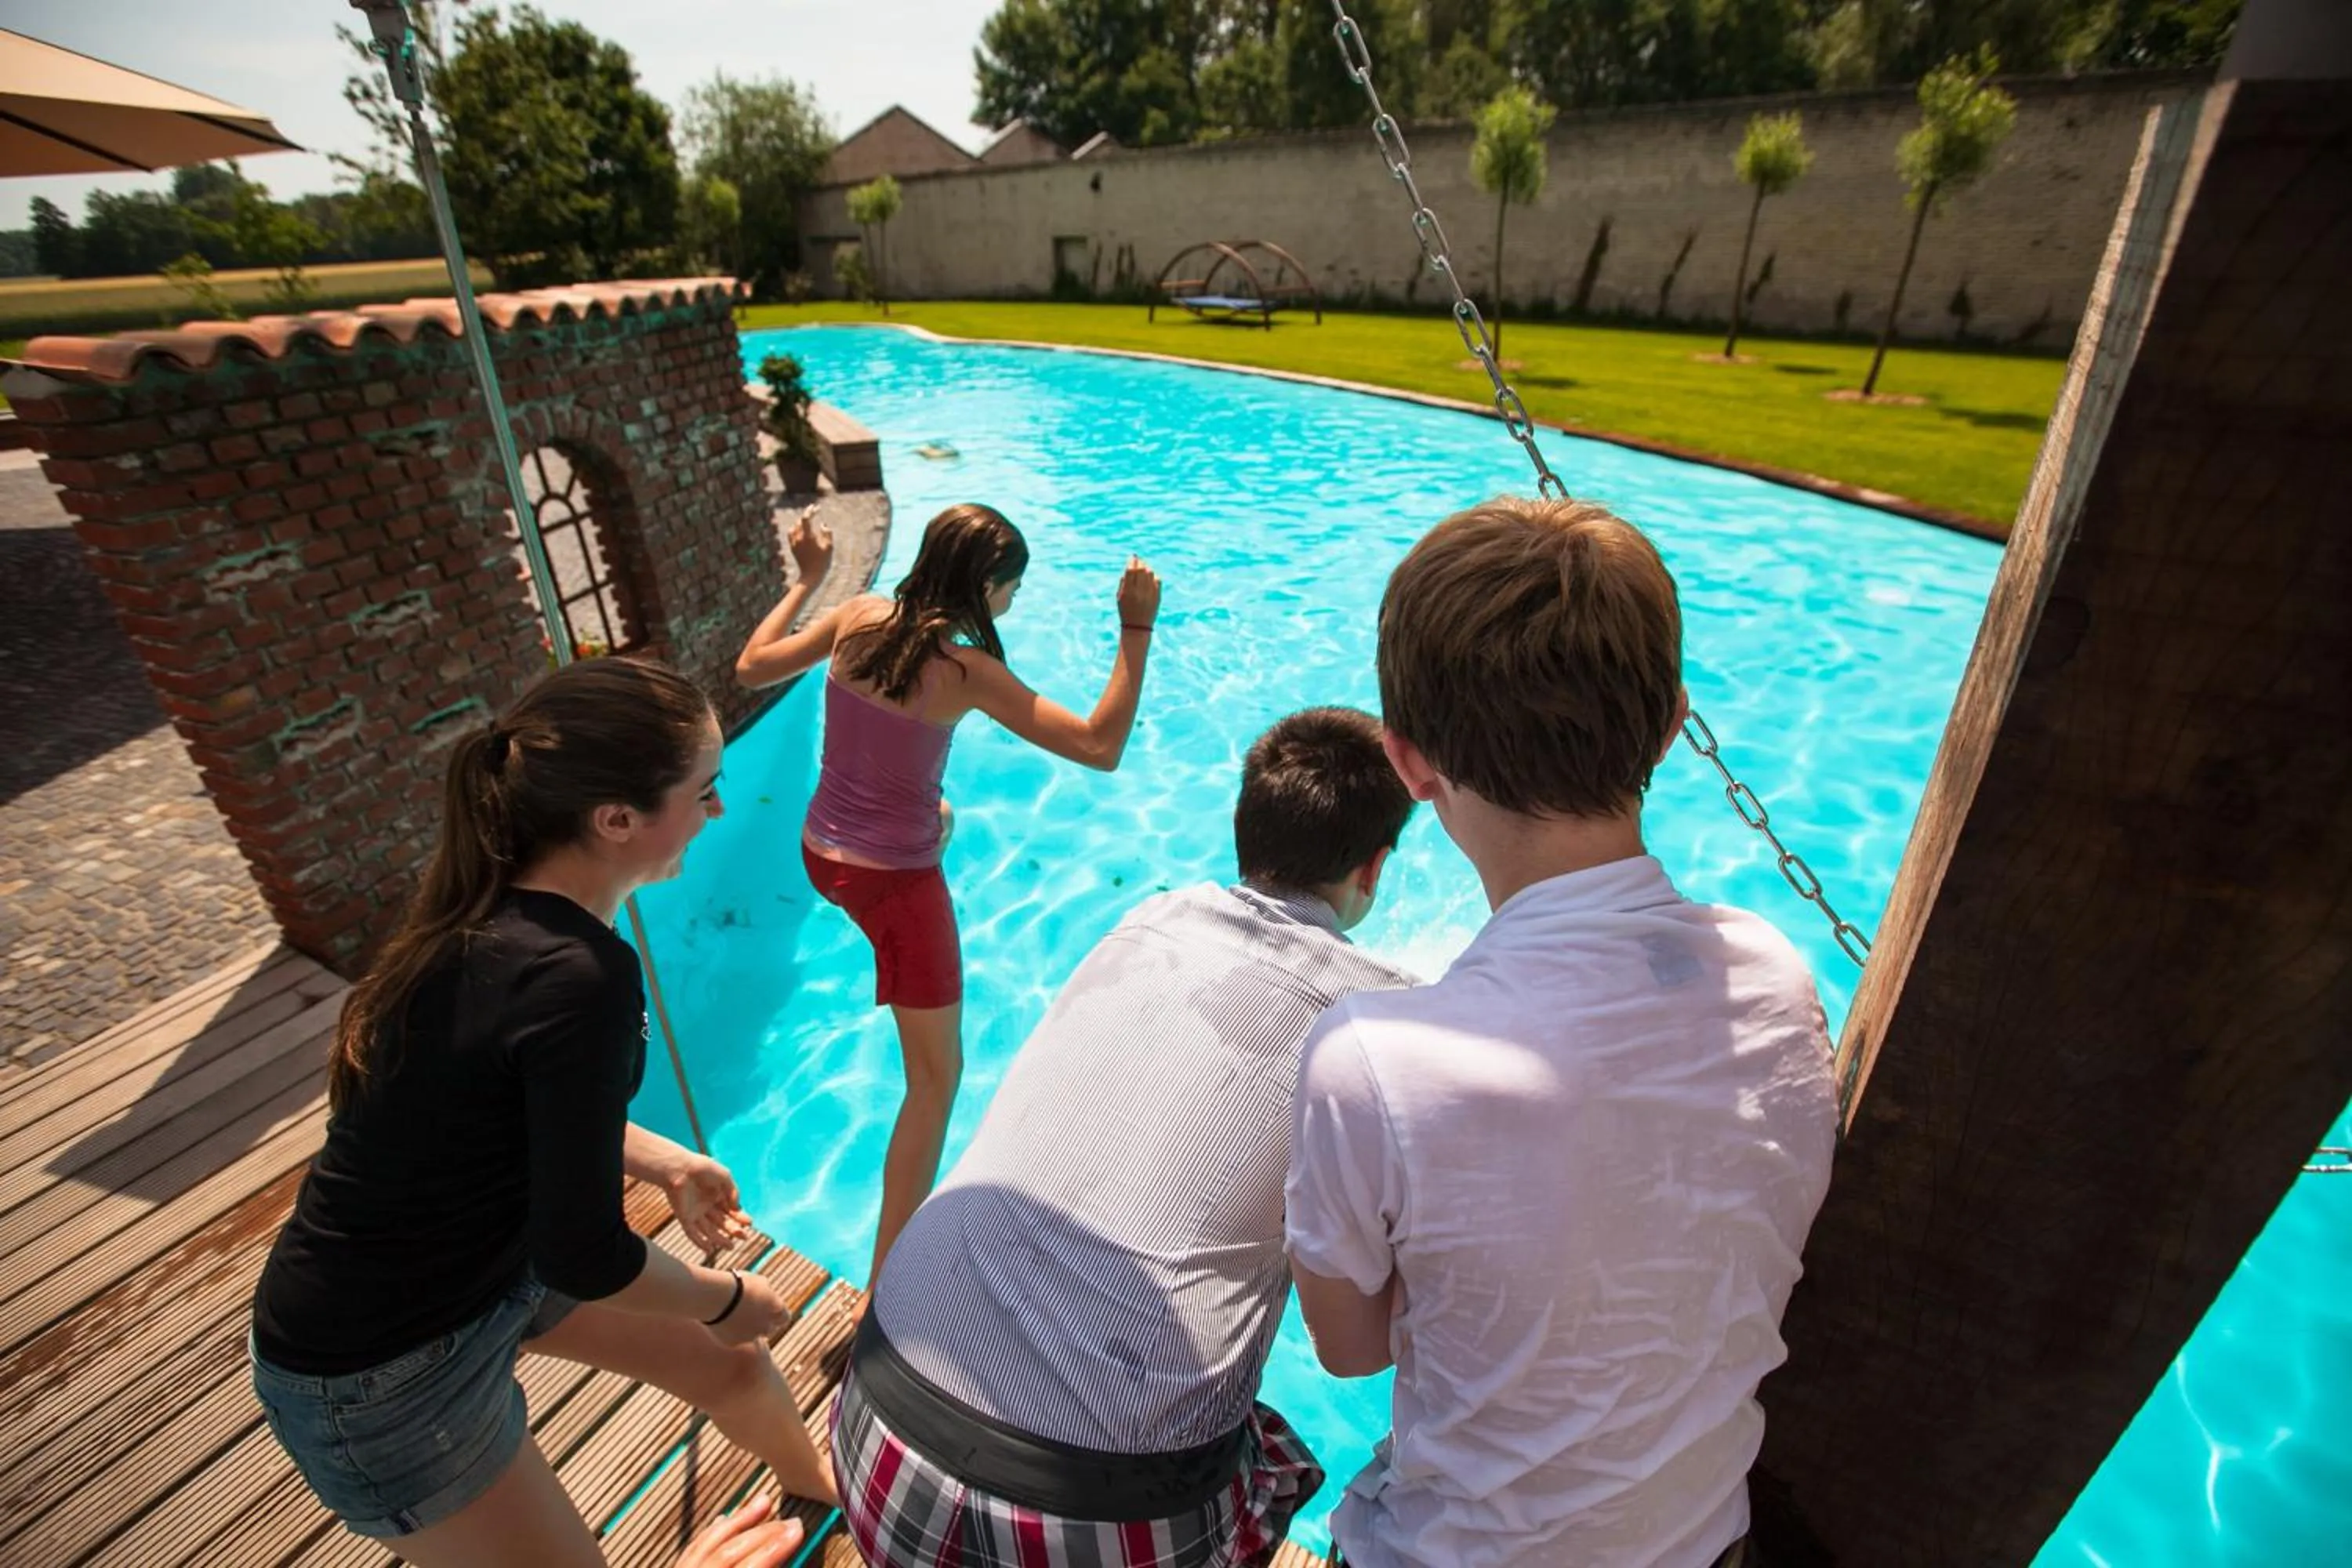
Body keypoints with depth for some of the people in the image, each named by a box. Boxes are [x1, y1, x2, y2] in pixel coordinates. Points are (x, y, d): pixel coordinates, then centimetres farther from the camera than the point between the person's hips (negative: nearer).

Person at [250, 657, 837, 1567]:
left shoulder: (495, 906, -10)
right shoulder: (579, 978, -36)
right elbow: (582, 1256, -26)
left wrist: (660, 1162, 5)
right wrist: (726, 1298, -9)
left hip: (492, 1250, 8)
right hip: (376, 1369, -7)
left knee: (727, 1363, 19)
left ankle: (830, 1494, 49)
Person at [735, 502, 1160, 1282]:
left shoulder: (856, 617, -6)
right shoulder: (966, 671, -23)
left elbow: (752, 668, 9)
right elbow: (1101, 747, -24)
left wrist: (806, 581, 19)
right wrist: (1137, 629, -21)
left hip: (821, 852, 8)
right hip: (894, 880, -8)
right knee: (937, 1074, 6)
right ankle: (889, 1279, 11)